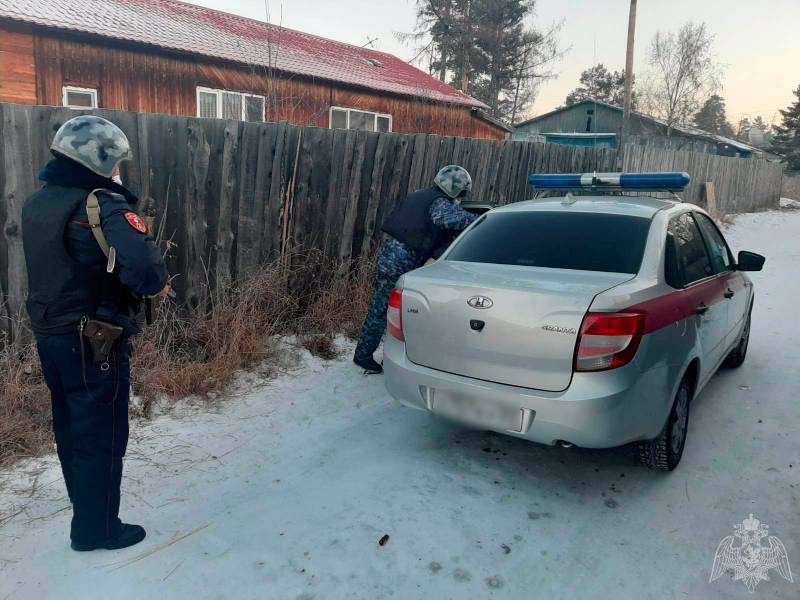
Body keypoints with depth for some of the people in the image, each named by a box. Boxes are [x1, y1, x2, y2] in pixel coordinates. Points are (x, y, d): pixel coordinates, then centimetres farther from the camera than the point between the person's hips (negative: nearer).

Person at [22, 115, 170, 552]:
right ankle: (96, 528, 20)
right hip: (93, 342, -8)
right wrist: (159, 283, -14)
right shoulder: (101, 205, -21)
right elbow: (143, 266, -35)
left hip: (49, 334, 8)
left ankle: (82, 498, 44)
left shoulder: (37, 203, 6)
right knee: (102, 434, 7)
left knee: (71, 425, 24)